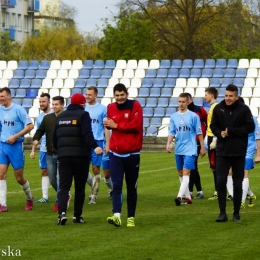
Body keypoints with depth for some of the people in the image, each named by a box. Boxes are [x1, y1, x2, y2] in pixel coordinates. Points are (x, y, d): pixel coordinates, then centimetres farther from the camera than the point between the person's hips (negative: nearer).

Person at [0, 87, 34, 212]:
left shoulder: (18, 109, -11)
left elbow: (30, 126, -13)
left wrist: (15, 136, -18)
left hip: (15, 146, -5)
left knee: (19, 178, 3)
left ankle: (29, 198, 29)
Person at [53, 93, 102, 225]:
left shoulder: (60, 117, 15)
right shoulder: (83, 115, -3)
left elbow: (55, 138, 19)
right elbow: (87, 134, -20)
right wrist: (94, 146, -30)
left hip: (63, 155, 4)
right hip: (80, 155, -3)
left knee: (63, 185, -1)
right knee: (80, 187, 9)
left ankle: (62, 212, -23)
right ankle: (77, 215, 13)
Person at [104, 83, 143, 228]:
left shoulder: (135, 106, -6)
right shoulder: (111, 108, 6)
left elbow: (136, 125, -18)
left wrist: (116, 125, -12)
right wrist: (108, 124, -2)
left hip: (132, 153, -2)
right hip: (115, 154, 2)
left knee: (131, 187, 7)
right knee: (116, 186, -12)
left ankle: (131, 217, 17)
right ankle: (117, 215, -23)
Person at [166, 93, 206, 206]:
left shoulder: (194, 116, -3)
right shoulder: (174, 116, 7)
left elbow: (199, 133, 0)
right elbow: (171, 132, 7)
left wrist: (202, 147, 1)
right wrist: (168, 144, -10)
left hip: (190, 150, -5)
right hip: (178, 149, 5)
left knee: (186, 173, -15)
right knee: (181, 173, 11)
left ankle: (180, 196, -25)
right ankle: (188, 197, 23)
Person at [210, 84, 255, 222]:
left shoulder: (244, 109, -6)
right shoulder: (218, 108, 1)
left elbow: (250, 127, -10)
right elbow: (213, 126, 9)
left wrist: (231, 131, -16)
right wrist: (220, 133, -14)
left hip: (239, 151, -1)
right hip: (222, 150, 1)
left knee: (237, 184, 5)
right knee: (220, 181, -8)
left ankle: (236, 213, 16)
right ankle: (222, 213, -1)